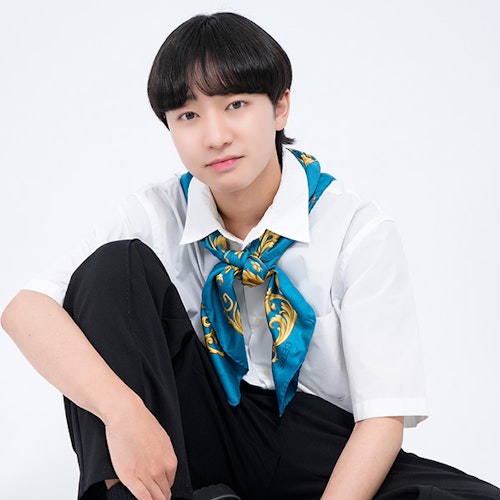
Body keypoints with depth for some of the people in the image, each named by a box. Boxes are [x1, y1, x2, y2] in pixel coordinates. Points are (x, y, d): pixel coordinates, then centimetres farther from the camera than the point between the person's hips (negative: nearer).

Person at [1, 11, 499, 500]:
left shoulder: (360, 231, -12)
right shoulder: (158, 217, -6)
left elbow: (383, 416, -15)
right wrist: (120, 407, -37)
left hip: (315, 442, -1)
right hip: (190, 436, 1)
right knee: (117, 262, -19)